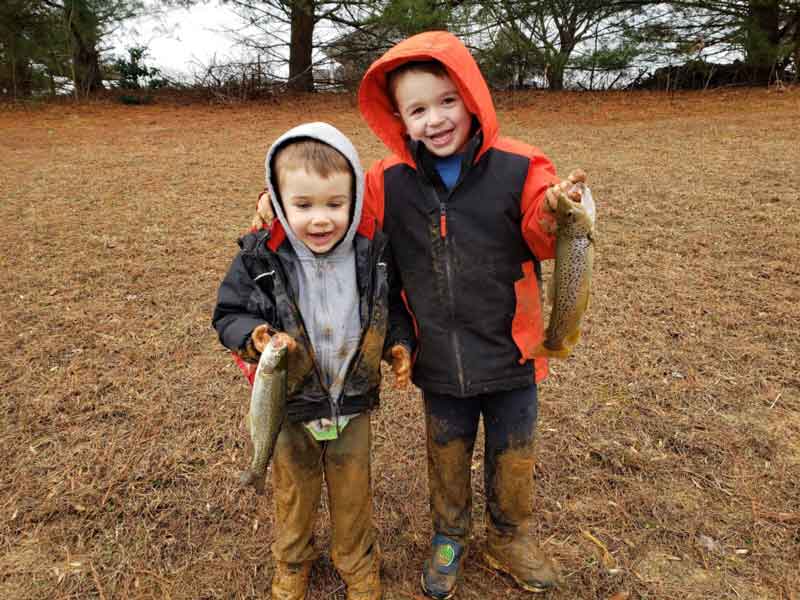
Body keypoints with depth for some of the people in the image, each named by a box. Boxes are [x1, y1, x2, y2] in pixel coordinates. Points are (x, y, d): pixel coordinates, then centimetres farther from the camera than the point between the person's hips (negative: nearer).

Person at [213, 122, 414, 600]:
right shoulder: (261, 257, -20)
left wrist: (400, 342, -11)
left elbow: (392, 305, 4)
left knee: (353, 491, 22)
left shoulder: (374, 250, -14)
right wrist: (256, 338, -28)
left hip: (353, 402, 1)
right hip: (290, 403, -1)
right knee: (294, 492, 23)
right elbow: (229, 314, -9)